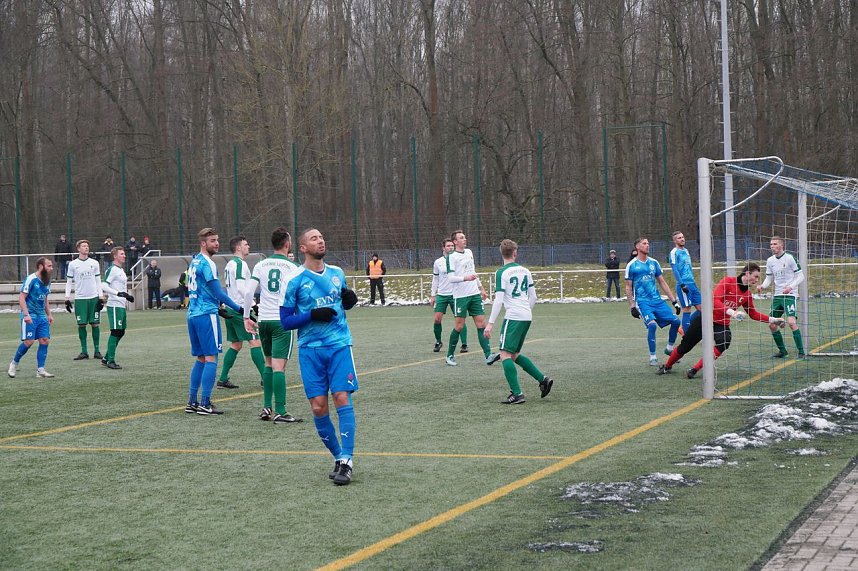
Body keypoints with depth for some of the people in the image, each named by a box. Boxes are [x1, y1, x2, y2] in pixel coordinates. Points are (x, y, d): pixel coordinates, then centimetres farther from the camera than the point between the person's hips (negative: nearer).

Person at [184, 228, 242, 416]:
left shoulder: (194, 262, 16)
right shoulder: (207, 264, -13)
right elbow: (218, 293, -15)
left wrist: (219, 307, 26)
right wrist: (238, 308, -6)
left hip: (193, 314, 9)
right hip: (207, 315, -9)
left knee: (201, 358, 15)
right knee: (211, 358, -6)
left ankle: (192, 402, 15)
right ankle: (205, 404, -8)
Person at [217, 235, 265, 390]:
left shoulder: (229, 264, 18)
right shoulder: (240, 264, -12)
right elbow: (242, 287, -20)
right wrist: (253, 304, -17)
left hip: (230, 309, 10)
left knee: (236, 344, 13)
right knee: (255, 342, -8)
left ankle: (223, 379, 11)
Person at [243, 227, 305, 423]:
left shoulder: (260, 265, 7)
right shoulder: (292, 267, -5)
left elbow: (249, 292, 2)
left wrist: (247, 317, 9)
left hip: (264, 320, 5)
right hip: (282, 320, -5)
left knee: (268, 363, 17)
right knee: (279, 366, -8)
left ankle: (267, 407, 15)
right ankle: (280, 412, -11)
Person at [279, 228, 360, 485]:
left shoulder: (337, 273, 9)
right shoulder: (295, 281, -3)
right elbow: (285, 321, -2)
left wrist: (350, 300, 1)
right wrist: (313, 315, -16)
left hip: (339, 345, 1)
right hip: (310, 350, -1)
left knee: (342, 398, -12)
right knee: (318, 407, -3)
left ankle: (347, 460, -11)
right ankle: (338, 457, 14)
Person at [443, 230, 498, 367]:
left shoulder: (469, 252, 14)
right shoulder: (452, 257, -8)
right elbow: (450, 278, -15)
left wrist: (481, 287, 26)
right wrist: (465, 278, -28)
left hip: (475, 294, 6)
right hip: (460, 296, -6)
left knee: (481, 323, -2)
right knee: (459, 326, -2)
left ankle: (488, 355, -8)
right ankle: (450, 356, 12)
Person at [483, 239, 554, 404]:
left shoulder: (501, 273, -7)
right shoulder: (525, 271, 12)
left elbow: (498, 300, -13)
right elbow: (533, 297, 15)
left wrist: (490, 323, -11)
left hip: (513, 317, -7)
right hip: (527, 317, 7)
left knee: (505, 355, -7)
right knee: (515, 355, 19)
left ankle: (517, 394, -17)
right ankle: (543, 380, 12)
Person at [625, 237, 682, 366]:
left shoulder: (654, 262, 11)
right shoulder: (631, 265, -1)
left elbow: (662, 283, 15)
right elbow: (628, 288, 2)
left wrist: (674, 301, 11)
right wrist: (632, 307, -4)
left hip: (657, 300, 5)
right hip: (642, 301, -5)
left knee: (675, 321, -4)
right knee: (652, 324, -24)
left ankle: (669, 348, 19)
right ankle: (652, 357, -11)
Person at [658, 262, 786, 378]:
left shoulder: (748, 294, 1)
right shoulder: (728, 282, -17)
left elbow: (753, 314, 15)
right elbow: (715, 300, -28)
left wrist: (771, 320, 7)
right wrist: (732, 312, -38)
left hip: (722, 324, 4)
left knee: (724, 343, -28)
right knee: (685, 346, 6)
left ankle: (695, 369, -18)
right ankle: (667, 366, 34)